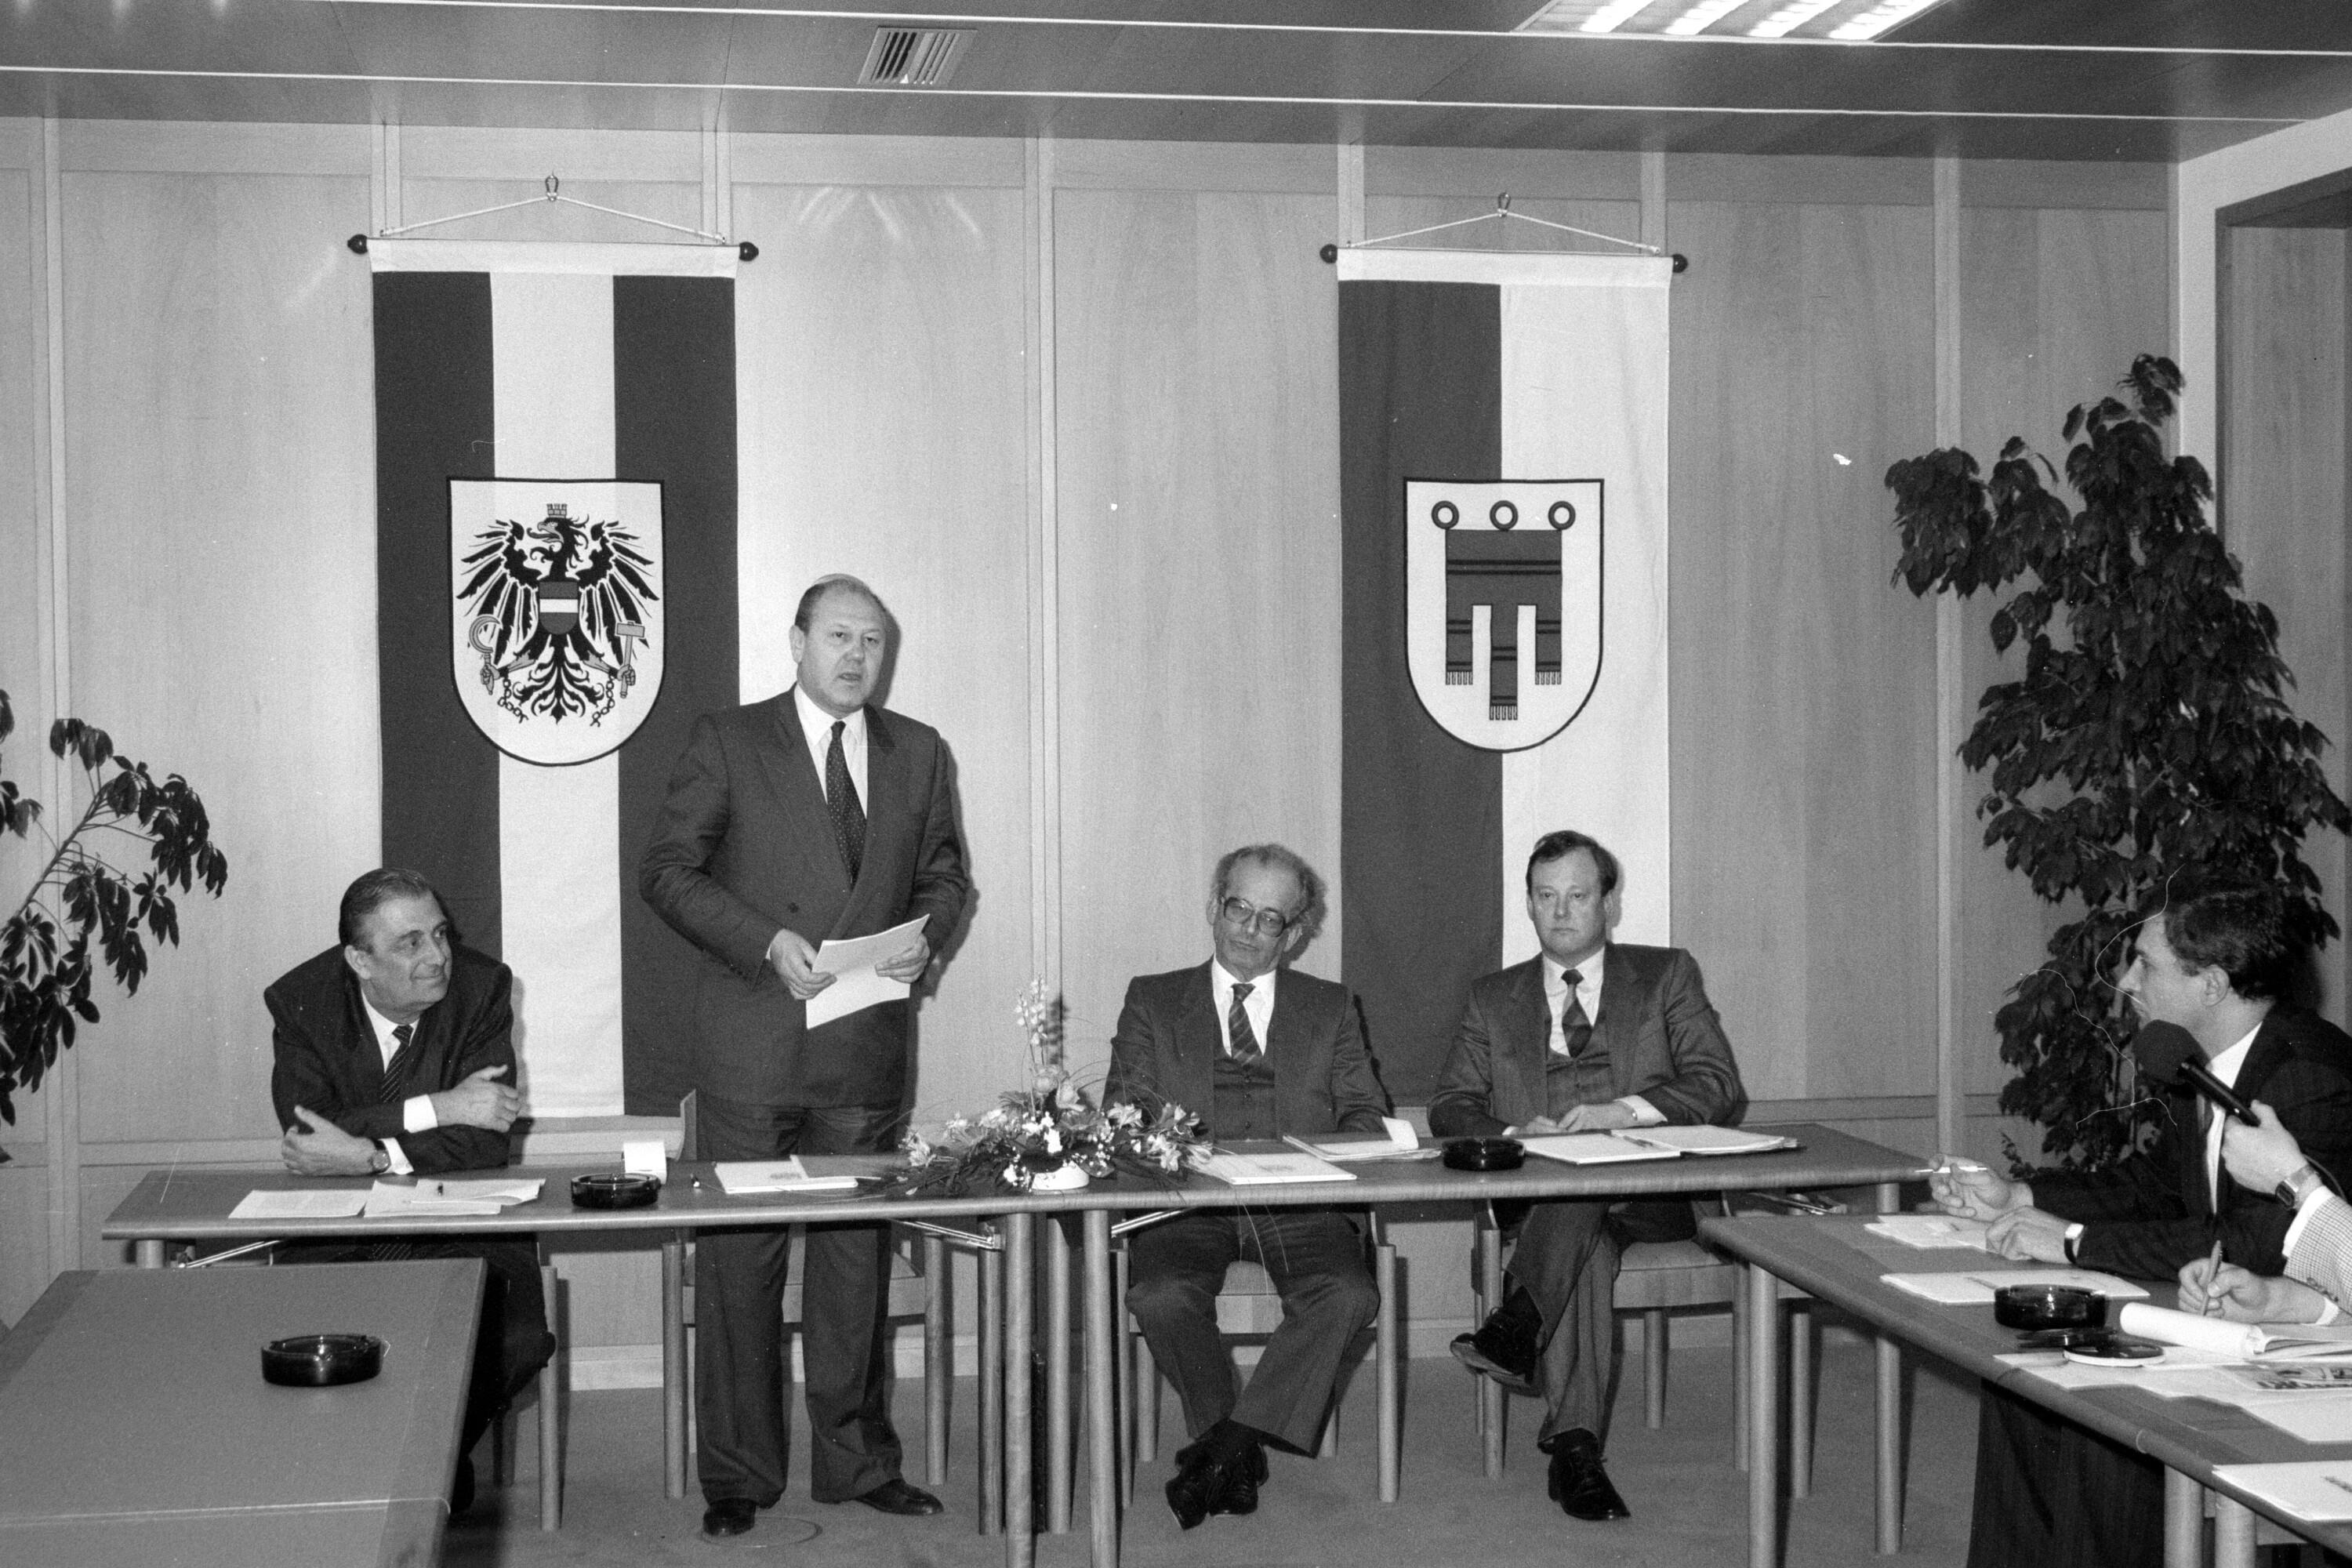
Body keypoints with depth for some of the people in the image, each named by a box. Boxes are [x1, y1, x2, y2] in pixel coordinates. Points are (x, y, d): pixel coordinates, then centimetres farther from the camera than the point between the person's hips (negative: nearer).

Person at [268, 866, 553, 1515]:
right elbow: (305, 1135, -19)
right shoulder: (300, 1001, -7)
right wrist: (437, 1108, -24)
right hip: (336, 1233, 0)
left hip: (459, 1227, 0)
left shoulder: (481, 988, -8)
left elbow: (487, 1140, -15)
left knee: (516, 1340, -24)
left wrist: (365, 1155, -24)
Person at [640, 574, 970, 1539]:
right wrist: (768, 943, -16)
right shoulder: (728, 743, -1)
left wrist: (926, 938, -3)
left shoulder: (919, 754, 11)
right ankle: (738, 1476, 12)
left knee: (858, 1257, 10)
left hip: (867, 1052, 3)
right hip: (753, 1043, -3)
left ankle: (855, 1460, 22)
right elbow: (667, 869, -4)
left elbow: (943, 873, 19)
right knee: (740, 1261, 2)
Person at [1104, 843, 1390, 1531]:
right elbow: (1121, 1111, 8)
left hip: (1298, 1204, 1)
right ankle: (1239, 1453, -10)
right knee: (1161, 1298, -32)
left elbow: (1365, 1115, 12)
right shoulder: (1152, 1001, 17)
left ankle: (1223, 1447, -22)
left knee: (1348, 1296, -30)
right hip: (1187, 1203, -1)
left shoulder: (1330, 1008, 19)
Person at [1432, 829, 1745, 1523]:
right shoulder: (1494, 998, 21)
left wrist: (1625, 1111, -16)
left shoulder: (1667, 976, 15)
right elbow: (1451, 1106, 11)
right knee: (1587, 1241, -36)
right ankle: (1575, 1443, -43)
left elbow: (1722, 1087, 2)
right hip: (1538, 1199, 0)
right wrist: (1514, 1135, -12)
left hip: (1654, 1195, 0)